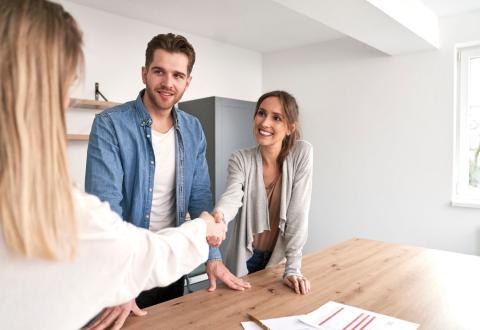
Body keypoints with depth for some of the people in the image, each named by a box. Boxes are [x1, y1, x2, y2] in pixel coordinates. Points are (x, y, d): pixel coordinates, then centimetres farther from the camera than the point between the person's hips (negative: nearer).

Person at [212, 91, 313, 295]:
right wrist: (218, 216, -52)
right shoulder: (240, 159, -11)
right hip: (245, 260, 1)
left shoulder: (302, 153, -14)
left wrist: (293, 269, -18)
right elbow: (232, 196, -29)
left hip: (279, 258, 0)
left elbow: (298, 212, -17)